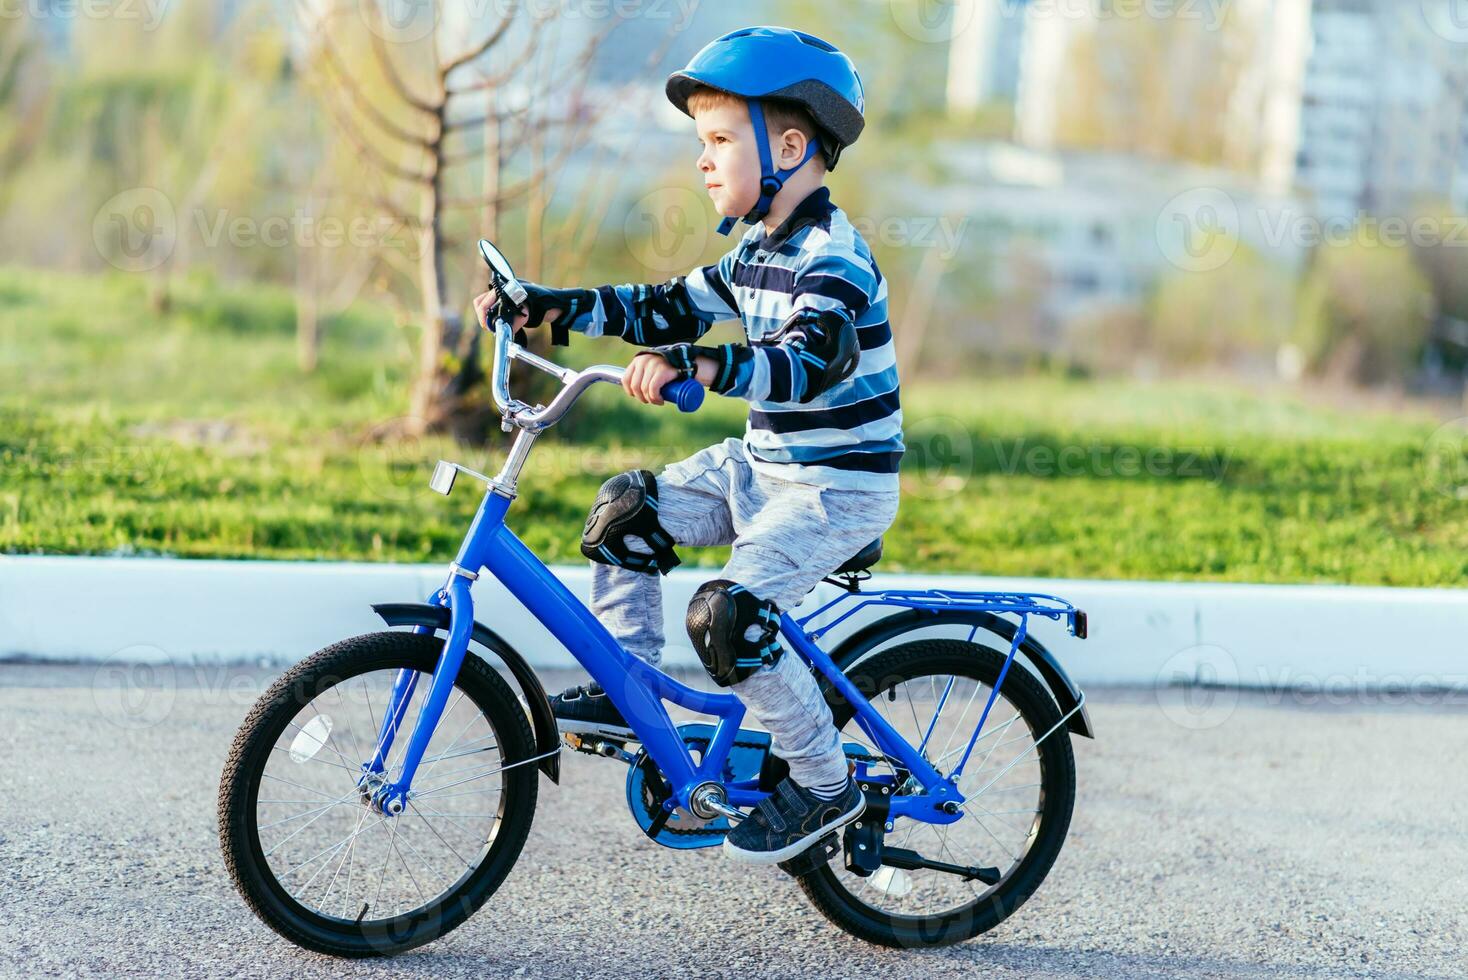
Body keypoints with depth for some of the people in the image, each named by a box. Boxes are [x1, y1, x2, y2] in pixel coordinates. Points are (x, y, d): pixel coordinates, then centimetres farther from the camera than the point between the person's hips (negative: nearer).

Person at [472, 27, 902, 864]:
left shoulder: (832, 258, -21)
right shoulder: (758, 251, 9)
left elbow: (815, 361, -37)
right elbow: (671, 310, 15)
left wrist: (704, 367, -52)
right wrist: (554, 307, 6)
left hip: (840, 488, -9)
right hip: (762, 466, 9)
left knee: (732, 614, -22)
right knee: (627, 512, 2)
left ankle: (826, 785, -6)